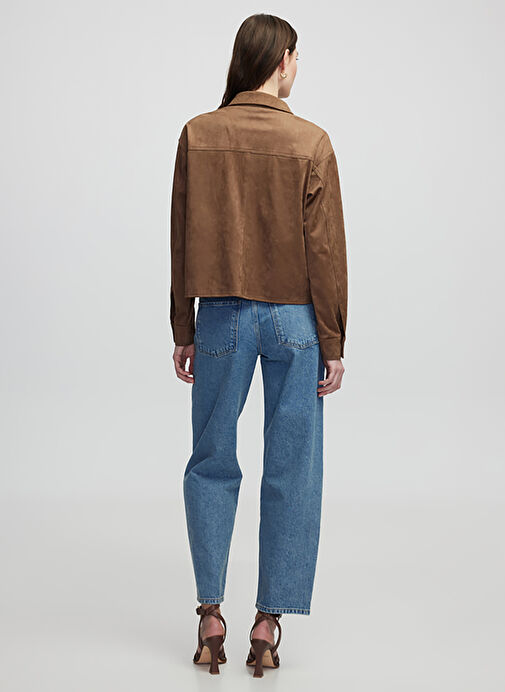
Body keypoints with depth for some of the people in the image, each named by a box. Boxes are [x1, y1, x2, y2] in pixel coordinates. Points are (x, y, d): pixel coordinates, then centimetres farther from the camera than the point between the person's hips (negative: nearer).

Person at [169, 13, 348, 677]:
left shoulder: (198, 136, -2)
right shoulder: (311, 143, -7)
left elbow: (181, 242, 1)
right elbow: (325, 251, -6)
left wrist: (184, 333, 9)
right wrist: (332, 343, 1)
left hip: (223, 317, 2)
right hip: (295, 321, -1)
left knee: (211, 465, 13)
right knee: (291, 473, 7)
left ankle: (210, 614, 14)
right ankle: (269, 621, 11)